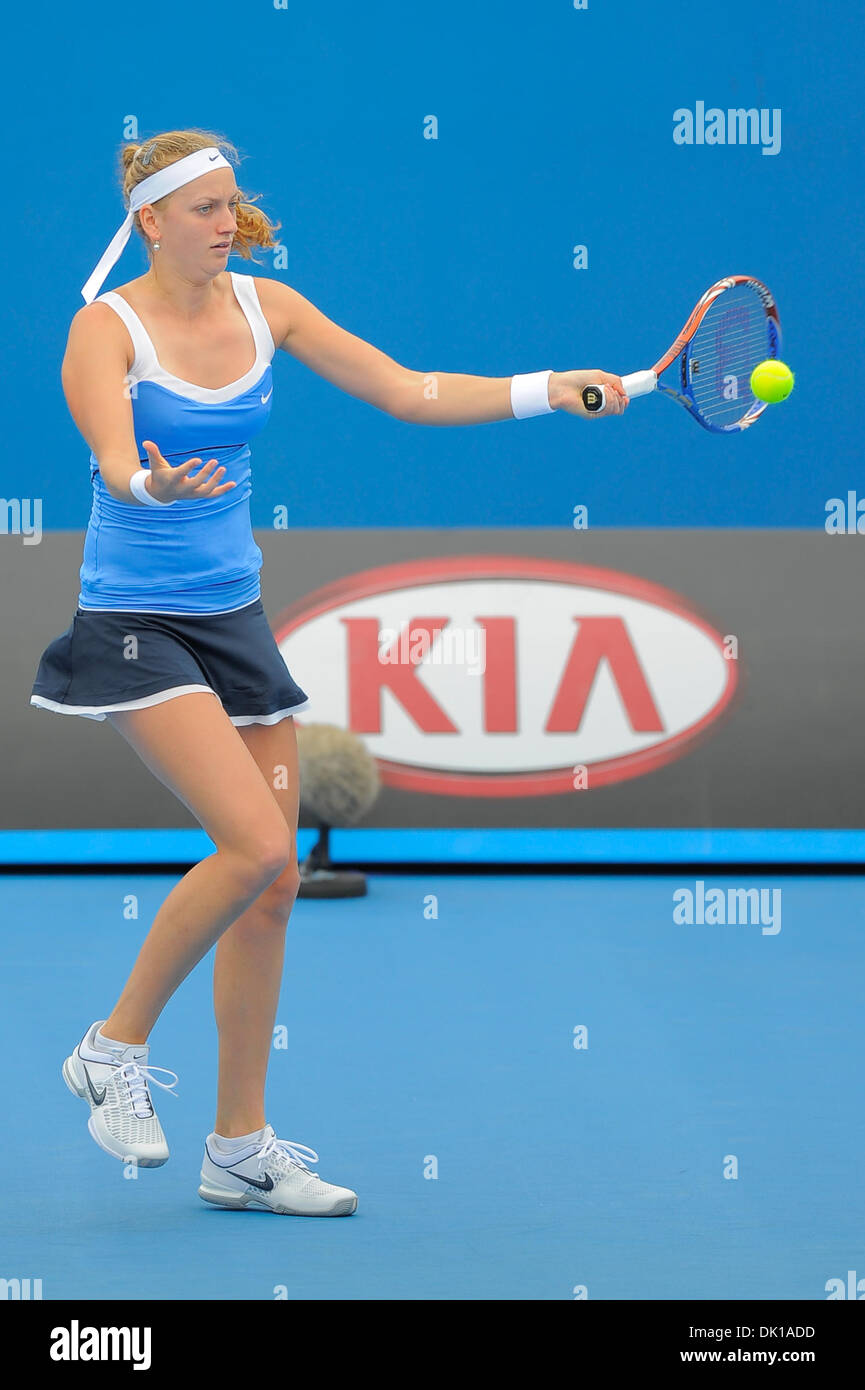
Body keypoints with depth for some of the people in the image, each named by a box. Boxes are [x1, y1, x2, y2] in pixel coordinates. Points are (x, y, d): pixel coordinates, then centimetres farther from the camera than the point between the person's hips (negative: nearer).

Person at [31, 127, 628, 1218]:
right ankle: (114, 1048, -2)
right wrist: (156, 484, -51)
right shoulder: (108, 327, -12)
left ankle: (240, 1149, 14)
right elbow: (115, 462, -27)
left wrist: (551, 391, -5)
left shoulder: (263, 307, 5)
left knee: (273, 883, 4)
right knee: (256, 845, -22)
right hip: (134, 623, -6)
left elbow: (406, 393, 5)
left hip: (235, 617, 7)